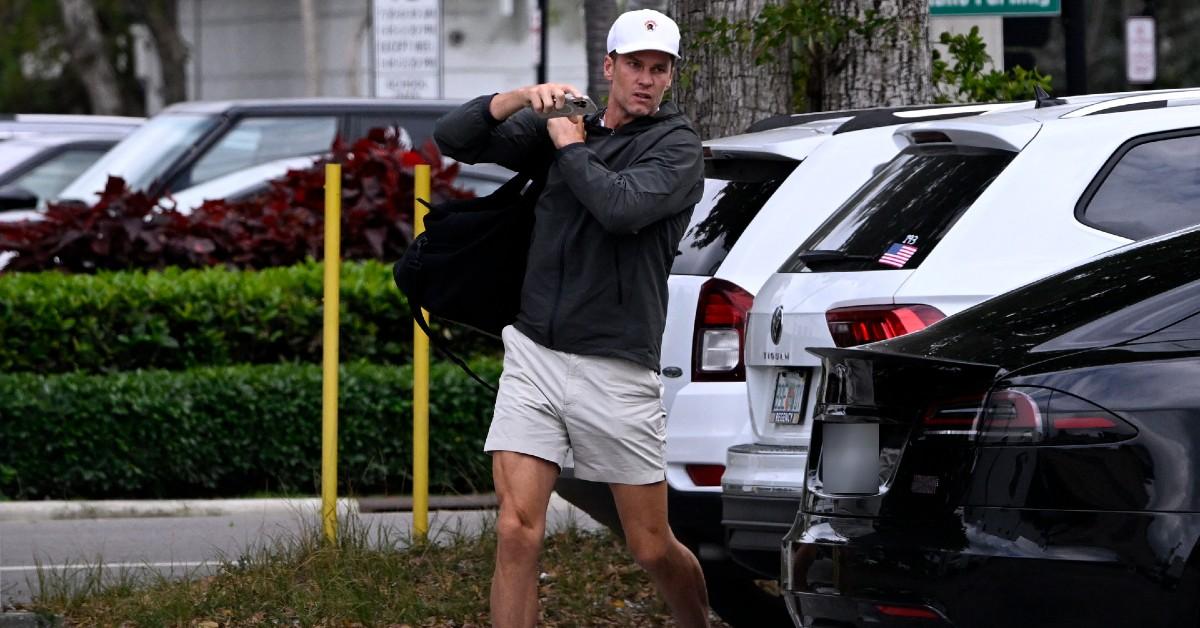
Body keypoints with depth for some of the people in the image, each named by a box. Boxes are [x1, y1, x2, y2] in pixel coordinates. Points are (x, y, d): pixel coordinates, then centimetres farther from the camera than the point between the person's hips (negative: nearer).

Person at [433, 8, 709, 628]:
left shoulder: (677, 147, -2)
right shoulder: (558, 125, 11)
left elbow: (623, 206, -22)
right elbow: (453, 137, 5)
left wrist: (572, 148, -7)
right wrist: (522, 98, -10)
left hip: (617, 373, -3)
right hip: (534, 357, 3)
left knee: (652, 548, 6)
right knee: (516, 531, -10)